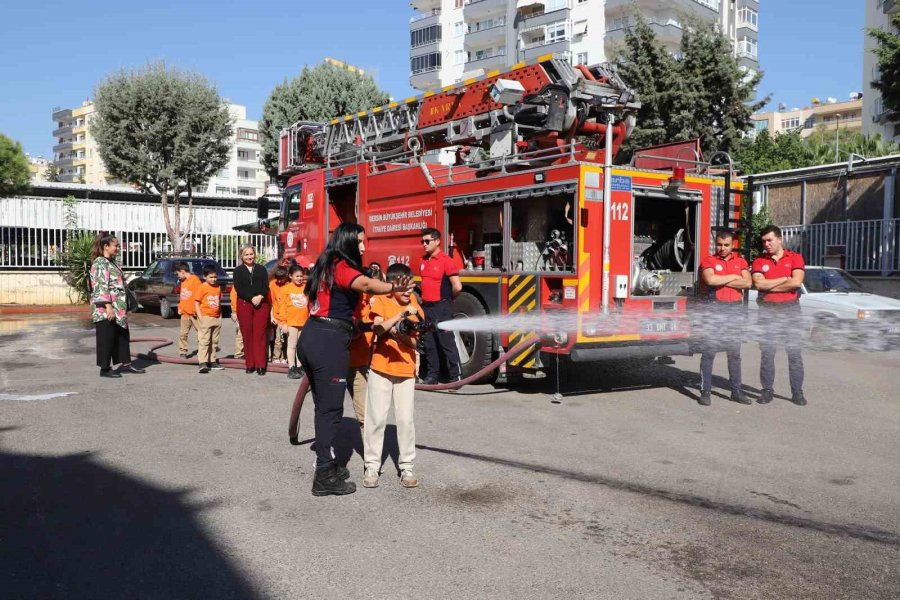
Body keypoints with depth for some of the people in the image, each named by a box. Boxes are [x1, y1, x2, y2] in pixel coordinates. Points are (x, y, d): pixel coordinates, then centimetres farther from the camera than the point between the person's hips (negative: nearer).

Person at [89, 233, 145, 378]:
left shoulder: (111, 262, 17)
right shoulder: (100, 263, -12)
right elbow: (102, 286, -19)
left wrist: (123, 308, 19)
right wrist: (108, 307, -24)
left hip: (118, 308, 10)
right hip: (105, 309, -9)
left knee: (122, 336, 13)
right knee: (106, 339, -1)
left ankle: (125, 364, 20)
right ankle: (105, 369, 6)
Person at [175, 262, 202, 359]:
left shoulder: (195, 279, -9)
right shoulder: (183, 282, 16)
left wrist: (197, 310, -14)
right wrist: (180, 308, 15)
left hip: (194, 313, -7)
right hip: (185, 313, 7)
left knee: (200, 332, -1)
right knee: (182, 334, 5)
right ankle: (183, 352, 11)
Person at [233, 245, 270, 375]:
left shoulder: (261, 269, 14)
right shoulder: (238, 270, 9)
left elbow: (266, 286, 5)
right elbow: (238, 288, -2)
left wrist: (260, 296, -15)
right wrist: (251, 298, -14)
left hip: (261, 304, 1)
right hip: (244, 304, 0)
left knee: (260, 335, -3)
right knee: (247, 335, 0)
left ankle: (260, 365, -3)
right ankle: (250, 364, 6)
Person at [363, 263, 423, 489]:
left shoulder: (415, 307, 6)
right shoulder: (380, 301, -2)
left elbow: (414, 343, 1)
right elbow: (378, 329, -19)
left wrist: (401, 335, -19)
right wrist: (402, 313, -24)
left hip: (406, 370, 2)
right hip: (381, 368, -2)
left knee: (405, 419, 1)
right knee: (376, 418, 1)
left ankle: (407, 466, 11)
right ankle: (372, 465, 12)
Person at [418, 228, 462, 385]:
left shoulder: (446, 261, -12)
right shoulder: (423, 260, 10)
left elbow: (457, 287, -16)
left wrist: (447, 299, -1)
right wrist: (425, 297, 13)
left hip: (441, 308, -7)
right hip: (426, 307, 7)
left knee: (447, 342, -4)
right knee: (429, 344, 11)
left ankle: (456, 376, 2)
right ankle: (432, 375, 20)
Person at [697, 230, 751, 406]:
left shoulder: (741, 262, 11)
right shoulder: (708, 261, 1)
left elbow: (747, 283, -5)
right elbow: (710, 280, -18)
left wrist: (721, 281, -9)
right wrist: (734, 277, -6)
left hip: (735, 309, 4)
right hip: (714, 308, -3)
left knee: (734, 352, 9)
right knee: (709, 351, -4)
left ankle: (736, 390, 15)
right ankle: (705, 391, -1)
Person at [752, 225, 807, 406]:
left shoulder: (795, 258, 3)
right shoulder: (759, 261, 6)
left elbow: (796, 282, -12)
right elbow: (758, 284, -10)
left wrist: (769, 286, -9)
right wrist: (784, 279, -9)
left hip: (790, 309, -1)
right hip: (767, 310, 1)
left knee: (794, 352, 1)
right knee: (767, 352, 3)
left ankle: (797, 391, 6)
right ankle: (767, 390, 10)